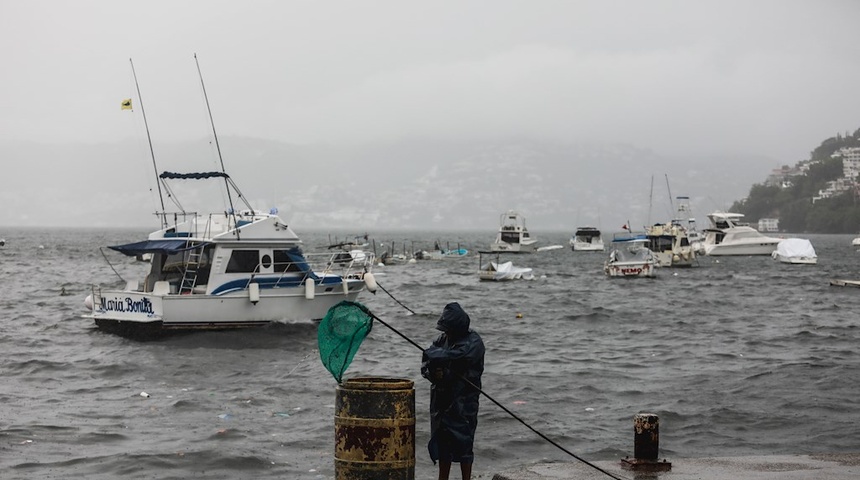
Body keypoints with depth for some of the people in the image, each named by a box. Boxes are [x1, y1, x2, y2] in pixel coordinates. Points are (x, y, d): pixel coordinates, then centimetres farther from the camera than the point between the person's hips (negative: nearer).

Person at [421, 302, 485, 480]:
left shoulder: (473, 343, -11)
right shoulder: (444, 338, 9)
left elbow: (453, 356, -26)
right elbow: (425, 364, 7)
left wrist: (434, 353, -11)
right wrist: (433, 373, -14)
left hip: (463, 401, -7)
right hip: (442, 398, 7)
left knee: (462, 442, -5)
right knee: (442, 441, 13)